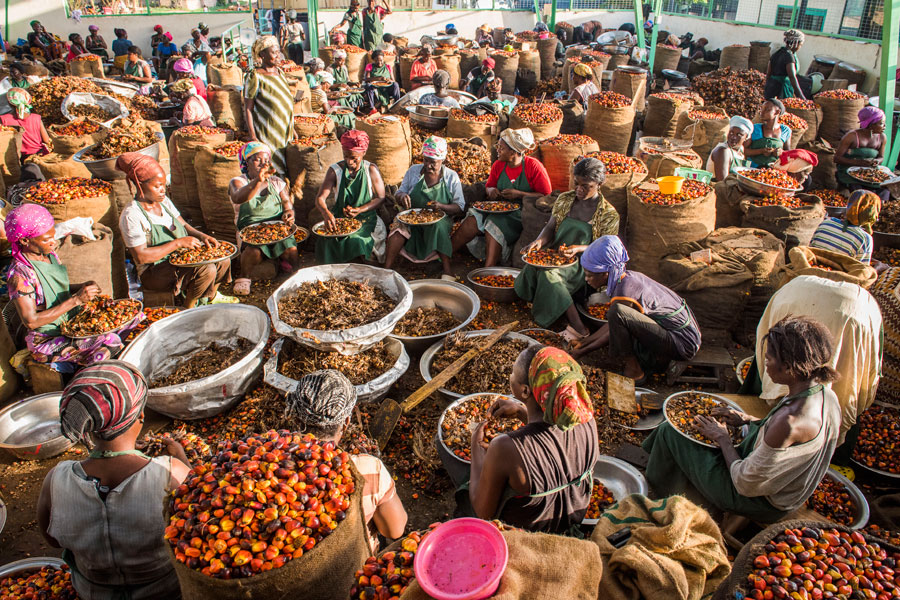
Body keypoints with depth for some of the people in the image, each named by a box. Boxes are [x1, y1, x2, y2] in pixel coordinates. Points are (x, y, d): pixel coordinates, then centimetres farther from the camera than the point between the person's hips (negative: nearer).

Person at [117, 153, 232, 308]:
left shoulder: (163, 201, 6)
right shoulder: (131, 215, -19)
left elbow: (184, 226, 14)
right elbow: (141, 256, -24)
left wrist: (202, 236, -8)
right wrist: (178, 243, -25)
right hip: (154, 272, -8)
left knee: (223, 262, -4)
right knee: (206, 270, -27)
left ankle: (211, 296, 22)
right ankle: (188, 307, -4)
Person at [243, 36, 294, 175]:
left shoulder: (279, 72, 10)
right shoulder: (255, 77, -11)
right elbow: (247, 109, -12)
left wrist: (292, 130, 18)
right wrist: (253, 137, -17)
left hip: (285, 132, 7)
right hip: (267, 135, -7)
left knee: (286, 171, 9)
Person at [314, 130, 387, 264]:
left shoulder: (371, 170, 1)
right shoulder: (335, 170, 1)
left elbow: (380, 197, 1)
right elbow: (320, 198, -5)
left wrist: (360, 210, -15)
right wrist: (326, 213, -29)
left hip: (365, 219, -1)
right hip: (339, 218, 1)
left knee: (356, 241, -32)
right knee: (328, 242, -28)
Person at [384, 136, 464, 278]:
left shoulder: (451, 177, 0)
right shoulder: (413, 171, 5)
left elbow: (460, 207, -2)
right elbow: (398, 194, 10)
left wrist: (441, 206, -23)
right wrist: (402, 197, -17)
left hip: (439, 220, -1)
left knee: (438, 226, -36)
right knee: (399, 225, -30)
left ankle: (447, 268, -31)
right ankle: (387, 268, -34)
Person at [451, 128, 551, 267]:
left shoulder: (533, 166, -10)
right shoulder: (498, 165, 6)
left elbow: (547, 197, -10)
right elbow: (489, 187, 21)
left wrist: (519, 194, -18)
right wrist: (491, 191, -5)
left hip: (522, 214, -5)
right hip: (500, 210, 5)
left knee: (494, 225, -31)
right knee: (473, 220, -21)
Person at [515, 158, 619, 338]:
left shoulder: (609, 215, -3)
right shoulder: (564, 199, 9)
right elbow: (550, 227, 10)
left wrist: (579, 248, -23)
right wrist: (539, 241, -14)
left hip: (582, 263, -5)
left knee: (549, 273, -35)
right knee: (534, 266, -30)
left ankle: (577, 329, -28)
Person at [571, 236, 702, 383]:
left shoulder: (625, 291, -23)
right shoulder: (627, 277, 5)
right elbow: (611, 325, 14)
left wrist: (581, 352, -3)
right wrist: (583, 342, 15)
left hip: (684, 344, -10)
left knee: (618, 311, -26)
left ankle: (634, 370, -11)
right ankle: (658, 357, 11)